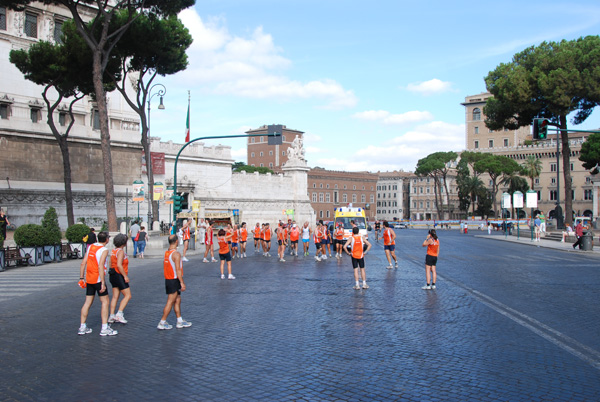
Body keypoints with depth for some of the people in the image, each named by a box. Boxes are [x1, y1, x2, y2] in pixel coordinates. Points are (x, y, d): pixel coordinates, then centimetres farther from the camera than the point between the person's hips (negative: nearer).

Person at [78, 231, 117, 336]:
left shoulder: (90, 247, 9)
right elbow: (100, 266, -21)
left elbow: (83, 263, 8)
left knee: (88, 302, 13)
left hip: (89, 279, 7)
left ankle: (82, 327, 17)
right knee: (105, 302, 1)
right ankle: (104, 328, -1)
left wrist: (81, 278, 13)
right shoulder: (104, 250, -12)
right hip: (98, 279, -7)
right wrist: (103, 283, -21)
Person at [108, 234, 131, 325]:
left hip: (113, 275, 9)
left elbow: (111, 264, 17)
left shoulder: (114, 251, 12)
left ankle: (111, 316, 11)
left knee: (115, 296, 11)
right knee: (128, 296, -4)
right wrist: (125, 276, -20)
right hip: (119, 276, -9)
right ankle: (119, 314, -9)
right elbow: (119, 265, -25)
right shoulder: (121, 251, -16)